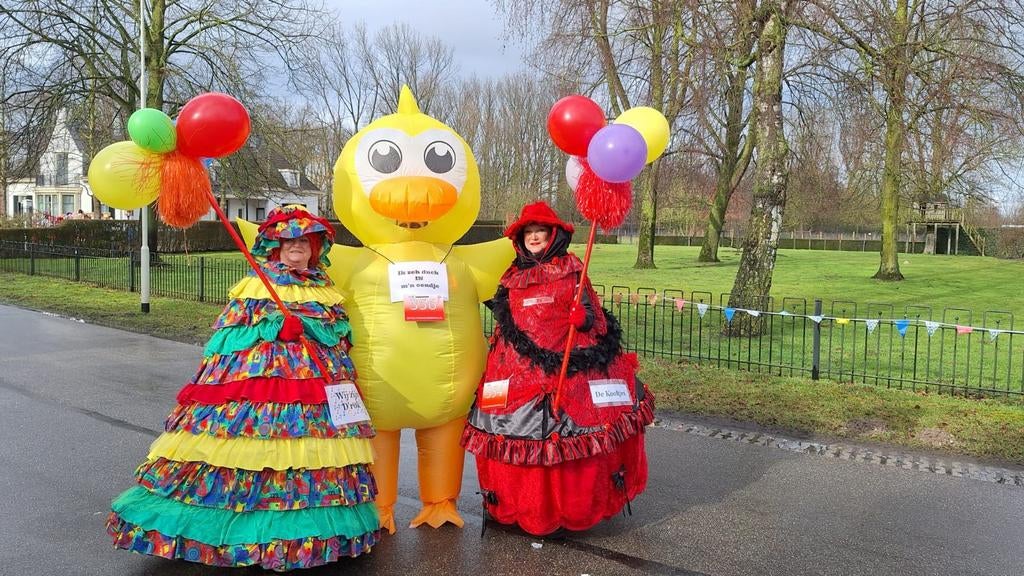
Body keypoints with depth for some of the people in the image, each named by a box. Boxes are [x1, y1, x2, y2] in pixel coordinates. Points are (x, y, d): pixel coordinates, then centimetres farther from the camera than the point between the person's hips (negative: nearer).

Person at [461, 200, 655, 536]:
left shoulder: (572, 270, 6)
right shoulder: (511, 277, 14)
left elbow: (594, 316, 2)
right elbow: (503, 325, 21)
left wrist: (585, 317, -18)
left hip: (570, 366, -2)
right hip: (520, 372, 3)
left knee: (573, 435, -3)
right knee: (519, 431, -1)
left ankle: (576, 506, 11)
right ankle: (524, 506, 14)